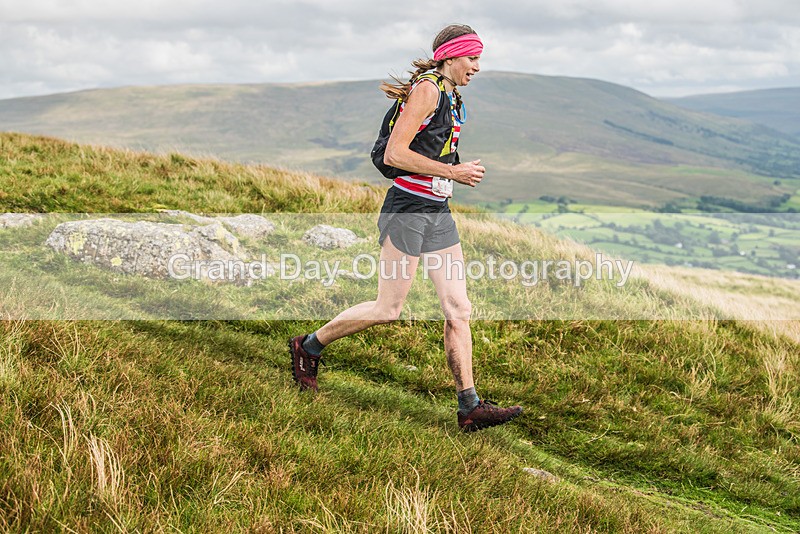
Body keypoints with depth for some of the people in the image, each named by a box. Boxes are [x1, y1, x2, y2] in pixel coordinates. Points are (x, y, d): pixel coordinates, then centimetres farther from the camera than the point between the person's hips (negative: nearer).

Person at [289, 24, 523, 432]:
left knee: (458, 310, 3)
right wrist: (452, 172, -17)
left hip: (437, 214, 9)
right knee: (388, 310, -1)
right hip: (408, 209, -9)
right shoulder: (427, 90, -12)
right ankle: (308, 346, 19)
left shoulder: (451, 98, 15)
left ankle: (470, 408, 5)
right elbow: (393, 155, -20)